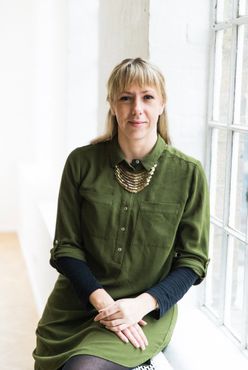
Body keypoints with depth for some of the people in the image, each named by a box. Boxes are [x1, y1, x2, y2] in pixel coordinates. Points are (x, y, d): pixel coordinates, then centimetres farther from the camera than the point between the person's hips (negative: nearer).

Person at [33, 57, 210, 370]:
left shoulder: (188, 173, -6)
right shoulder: (81, 163, -4)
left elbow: (193, 261, -2)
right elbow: (66, 248, 0)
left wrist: (142, 304, -16)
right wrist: (102, 301, -14)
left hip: (149, 310, -2)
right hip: (78, 306, 3)